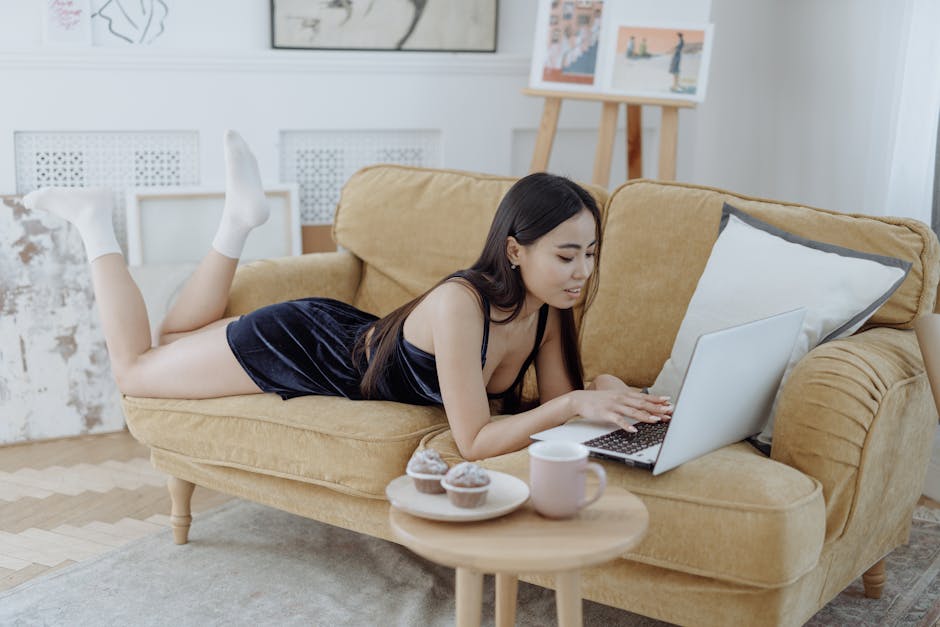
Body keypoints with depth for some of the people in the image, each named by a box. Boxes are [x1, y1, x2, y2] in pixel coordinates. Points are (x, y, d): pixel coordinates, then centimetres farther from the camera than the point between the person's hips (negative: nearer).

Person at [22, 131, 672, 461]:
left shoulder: (548, 308, -17)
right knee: (135, 368, 15)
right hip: (300, 343, -6)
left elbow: (557, 396, -8)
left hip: (353, 336, 7)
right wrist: (576, 403, -41)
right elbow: (474, 442, -39)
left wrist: (604, 390, -27)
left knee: (178, 340, 29)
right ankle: (96, 223, 24)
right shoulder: (460, 304, -39)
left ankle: (240, 217, 28)